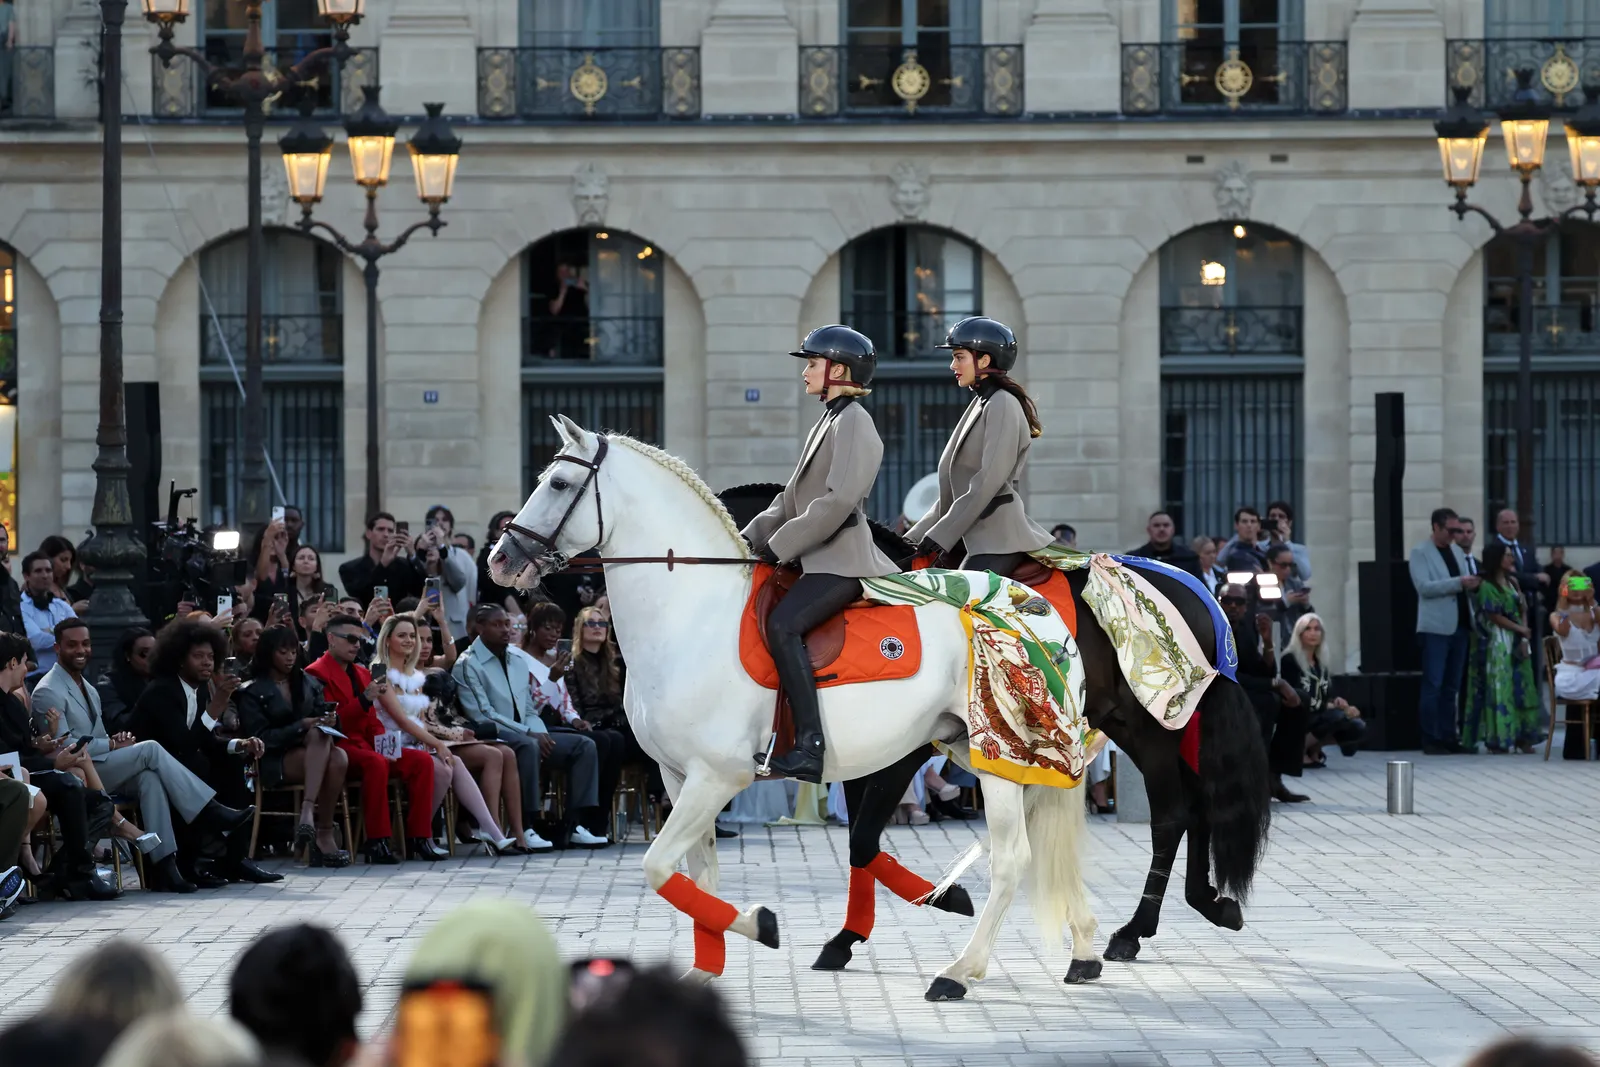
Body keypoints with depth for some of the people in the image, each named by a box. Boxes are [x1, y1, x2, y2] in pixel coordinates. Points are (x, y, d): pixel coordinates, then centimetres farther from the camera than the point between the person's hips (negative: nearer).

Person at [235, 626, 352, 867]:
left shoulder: (309, 683, 21)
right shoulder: (253, 692, 4)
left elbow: (322, 716, 19)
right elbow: (260, 737, -5)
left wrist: (328, 720, -6)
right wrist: (300, 727, -15)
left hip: (312, 753, 4)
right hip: (275, 761, -4)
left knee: (339, 758, -33)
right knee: (319, 736, -35)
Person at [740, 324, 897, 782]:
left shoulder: (853, 423, -9)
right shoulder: (829, 421, 22)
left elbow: (837, 501, -19)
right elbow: (793, 498, 23)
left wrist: (780, 546, -17)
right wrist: (752, 538, 10)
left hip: (842, 559, -11)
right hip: (819, 558, 11)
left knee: (781, 624, -29)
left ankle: (809, 748, -35)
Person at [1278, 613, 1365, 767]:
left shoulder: (1321, 665, 16)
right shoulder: (1289, 661, -6)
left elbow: (1327, 697, 11)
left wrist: (1336, 703, -14)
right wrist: (1331, 706, -19)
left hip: (1319, 718, 7)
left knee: (1358, 728, -16)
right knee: (1337, 716, -33)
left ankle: (1314, 749, 2)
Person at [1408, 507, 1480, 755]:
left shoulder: (1457, 551, 16)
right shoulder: (1420, 553, -4)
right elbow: (1424, 587, -16)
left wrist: (1472, 584, -2)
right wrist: (1459, 583, -22)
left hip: (1459, 625, 7)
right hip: (1436, 627, -7)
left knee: (1451, 686, 9)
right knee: (1433, 685, -6)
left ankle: (1448, 737, 12)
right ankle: (1431, 740, -5)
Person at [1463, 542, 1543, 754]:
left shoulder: (1512, 582, 12)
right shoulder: (1487, 586, -9)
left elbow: (1523, 611, 9)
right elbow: (1495, 616, -13)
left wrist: (1524, 639, -4)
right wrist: (1520, 630, -7)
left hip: (1518, 642, 7)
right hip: (1498, 643, -7)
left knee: (1522, 688, 5)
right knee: (1499, 690, -6)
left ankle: (1522, 737, 9)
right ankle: (1498, 739, -3)